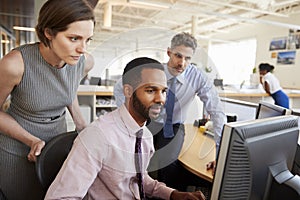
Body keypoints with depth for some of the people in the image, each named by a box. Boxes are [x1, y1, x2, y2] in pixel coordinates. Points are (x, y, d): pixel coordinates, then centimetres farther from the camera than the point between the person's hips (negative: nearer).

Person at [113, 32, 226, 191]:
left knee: (168, 165, -26)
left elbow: (217, 112, -14)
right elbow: (119, 88, -1)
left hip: (173, 127, 0)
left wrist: (221, 153, -20)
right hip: (146, 122, 1)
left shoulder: (198, 77, -14)